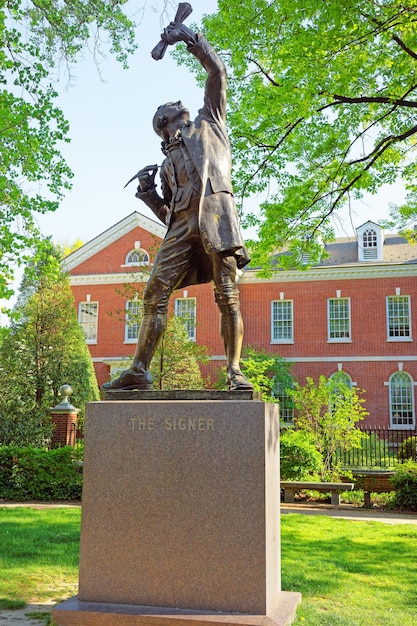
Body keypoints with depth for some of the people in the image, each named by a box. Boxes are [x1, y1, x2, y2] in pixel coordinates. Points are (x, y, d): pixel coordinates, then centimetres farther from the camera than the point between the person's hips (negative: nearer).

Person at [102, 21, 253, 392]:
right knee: (155, 294, -4)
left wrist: (190, 38, 19)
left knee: (227, 295, -11)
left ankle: (235, 372, -12)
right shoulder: (168, 163, 30)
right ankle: (139, 371, -2)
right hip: (183, 223, 4)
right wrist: (147, 192, 9)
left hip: (215, 212, -4)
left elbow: (217, 72, 17)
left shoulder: (208, 124, 25)